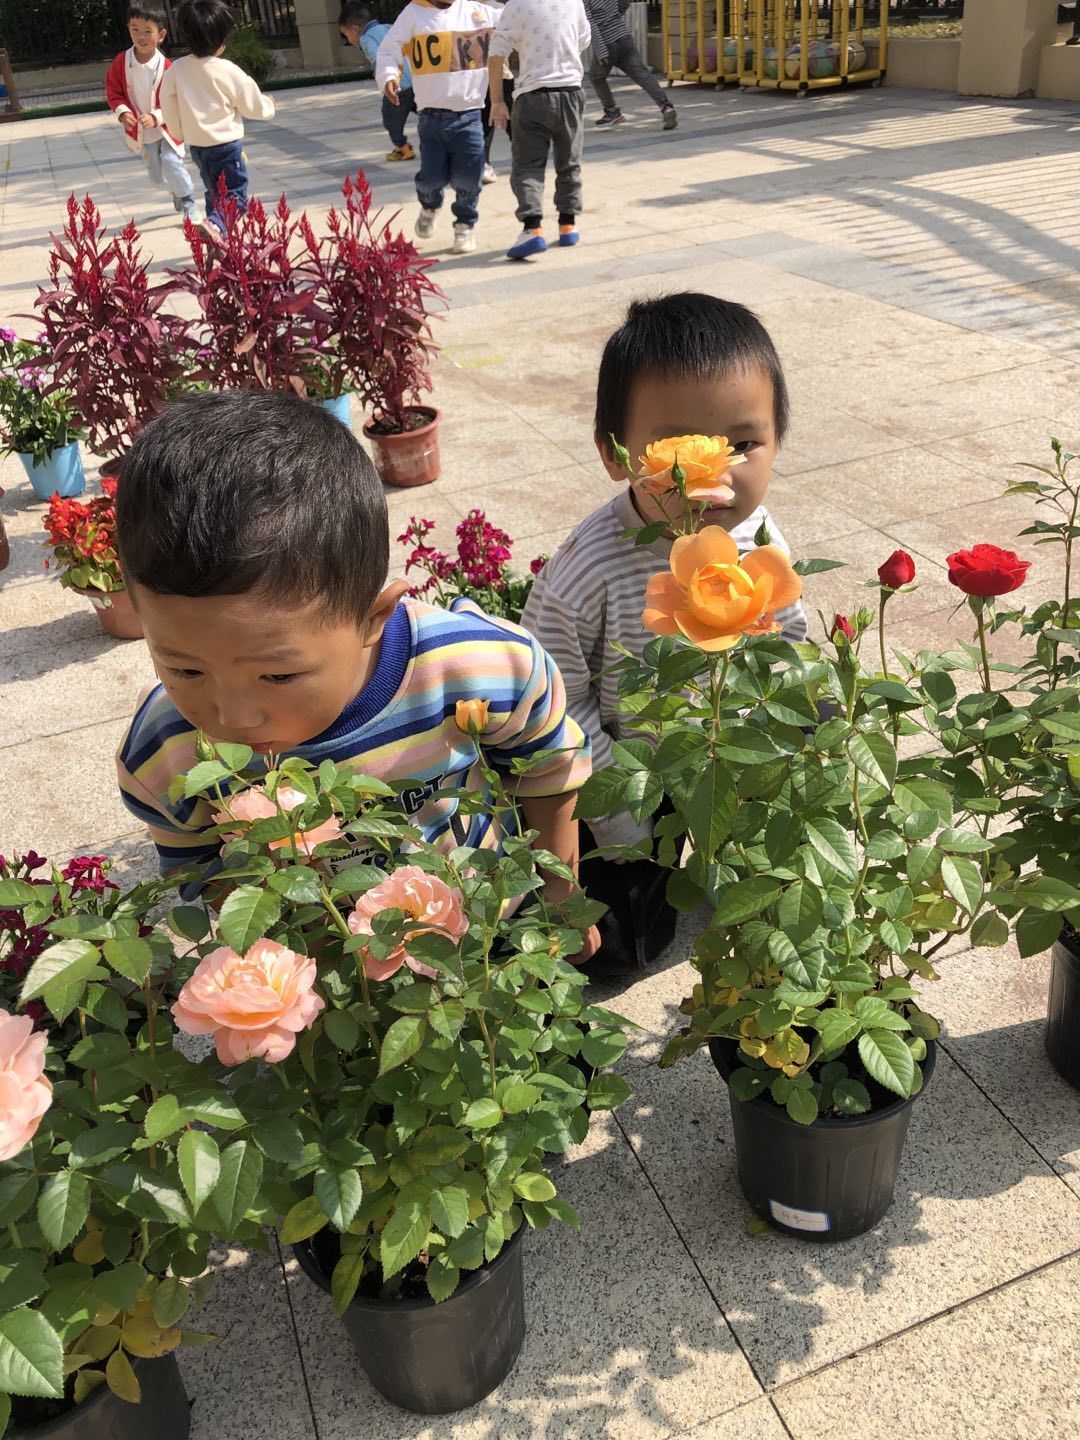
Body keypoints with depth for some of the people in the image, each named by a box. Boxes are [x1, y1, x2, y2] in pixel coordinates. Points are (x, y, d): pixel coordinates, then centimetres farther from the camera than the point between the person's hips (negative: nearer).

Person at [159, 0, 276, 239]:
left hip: (196, 145, 6)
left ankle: (217, 239, 28)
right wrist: (268, 105, 19)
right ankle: (214, 225, -31)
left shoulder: (175, 70, -3)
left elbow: (168, 105, 3)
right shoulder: (227, 71, -15)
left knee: (215, 195, 21)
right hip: (226, 145, -6)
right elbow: (253, 105, -4)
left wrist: (181, 133, 20)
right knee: (235, 197, -3)